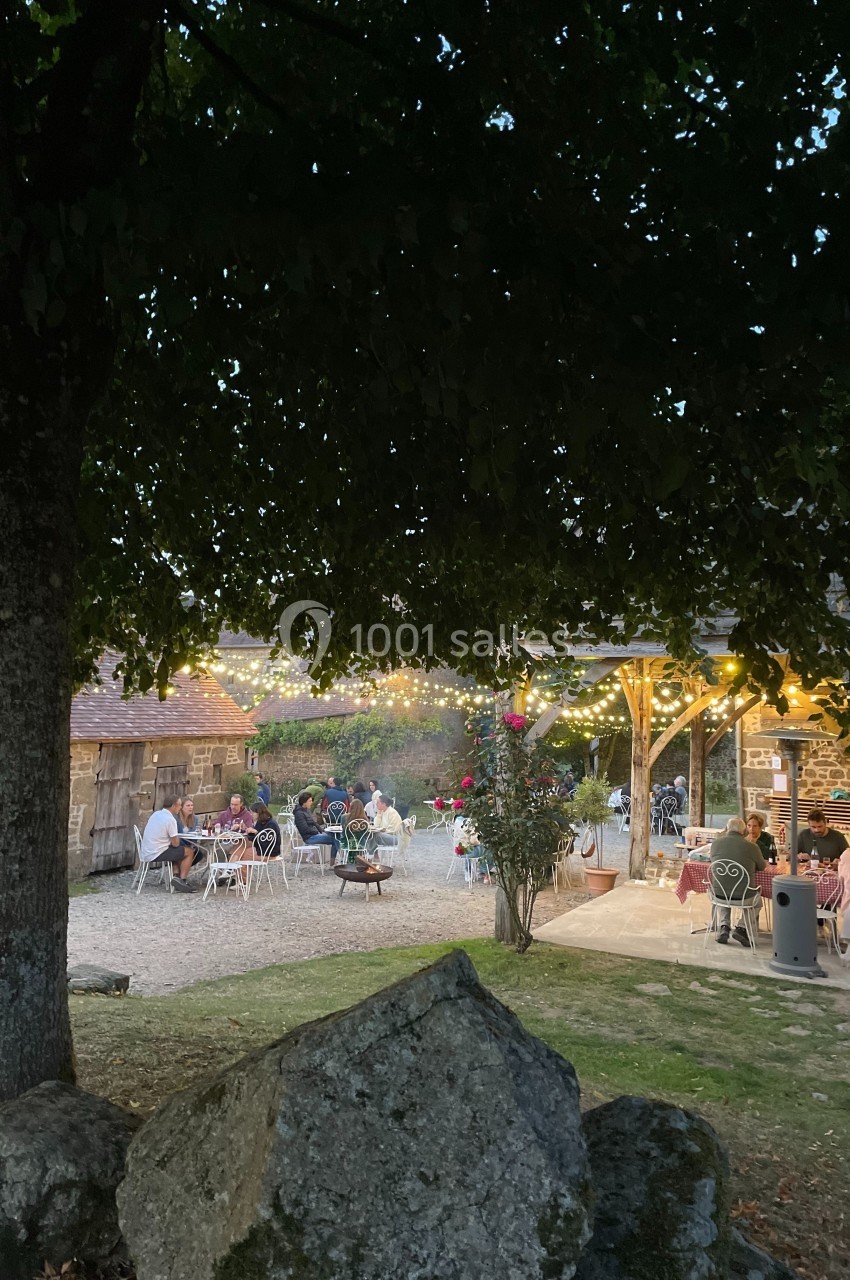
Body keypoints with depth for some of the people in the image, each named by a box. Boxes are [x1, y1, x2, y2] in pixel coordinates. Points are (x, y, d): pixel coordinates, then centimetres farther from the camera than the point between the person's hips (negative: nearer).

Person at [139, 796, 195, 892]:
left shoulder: (155, 814, 8)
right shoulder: (170, 820, -17)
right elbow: (175, 843, -14)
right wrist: (177, 837, 8)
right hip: (156, 855, -9)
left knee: (178, 850, 27)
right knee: (189, 852, 2)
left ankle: (177, 876, 17)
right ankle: (182, 880, 2)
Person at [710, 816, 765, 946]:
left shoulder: (716, 843, -4)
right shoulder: (751, 846, -9)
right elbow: (762, 867, 9)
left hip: (719, 893, 2)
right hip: (743, 894, -2)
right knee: (757, 900, 32)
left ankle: (724, 926, 20)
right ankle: (742, 927, 13)